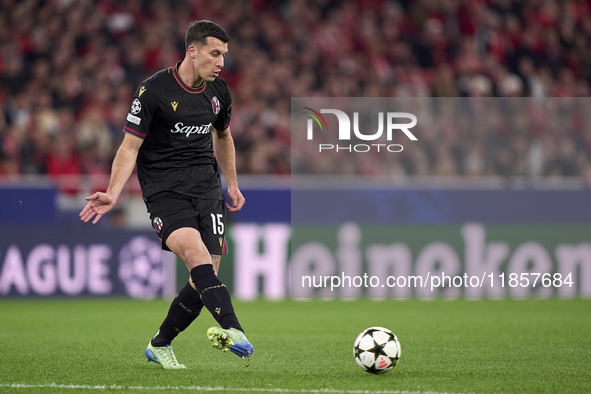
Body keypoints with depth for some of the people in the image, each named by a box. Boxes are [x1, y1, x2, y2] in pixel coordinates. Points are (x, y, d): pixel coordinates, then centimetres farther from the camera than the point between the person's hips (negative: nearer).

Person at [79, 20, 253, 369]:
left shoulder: (218, 91, 9)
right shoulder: (154, 91, -10)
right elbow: (130, 146, -8)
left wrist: (232, 184, 28)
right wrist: (113, 194, -19)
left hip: (207, 189, 6)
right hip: (165, 191, -6)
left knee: (207, 276, -4)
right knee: (195, 252, -29)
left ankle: (160, 346, 16)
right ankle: (232, 330, -47)